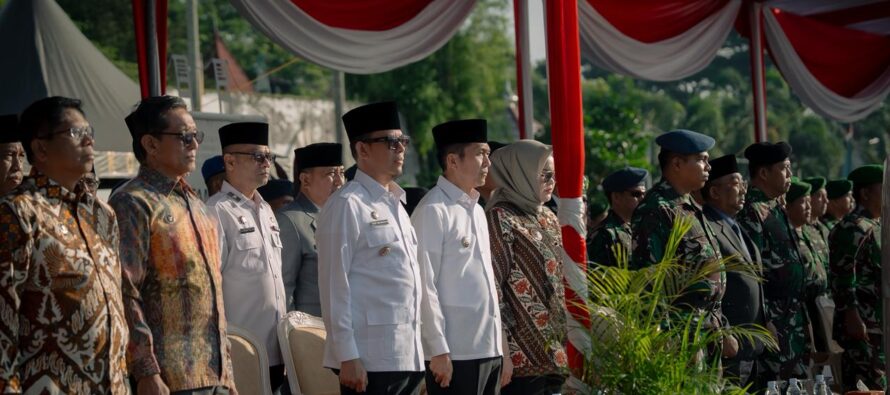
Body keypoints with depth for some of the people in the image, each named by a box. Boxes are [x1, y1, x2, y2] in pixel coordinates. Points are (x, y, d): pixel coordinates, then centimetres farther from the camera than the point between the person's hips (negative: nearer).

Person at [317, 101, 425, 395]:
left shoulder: (395, 203, 18)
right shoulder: (347, 205, -7)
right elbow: (335, 285, -12)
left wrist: (417, 354, 17)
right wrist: (347, 357, -16)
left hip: (409, 356, 8)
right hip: (369, 361, -8)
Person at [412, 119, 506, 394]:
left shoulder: (476, 210, 16)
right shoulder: (433, 210, -10)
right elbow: (425, 286, -13)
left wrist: (499, 342, 16)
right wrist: (439, 350, -15)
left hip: (489, 348, 8)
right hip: (455, 352, -8)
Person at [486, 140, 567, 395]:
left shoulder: (548, 218, 15)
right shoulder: (500, 218, -9)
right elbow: (491, 285, -14)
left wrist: (562, 338, 17)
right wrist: (502, 344, -17)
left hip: (553, 349, 8)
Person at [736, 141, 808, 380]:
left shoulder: (776, 209, 15)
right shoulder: (751, 213, -15)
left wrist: (800, 315, 19)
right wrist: (765, 321, -20)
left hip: (794, 318, 9)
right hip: (773, 320, -9)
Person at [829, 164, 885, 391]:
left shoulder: (876, 226, 18)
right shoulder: (853, 228, -12)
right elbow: (843, 277, -19)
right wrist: (852, 318, -23)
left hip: (879, 324, 10)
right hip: (862, 323, -10)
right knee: (873, 387, -11)